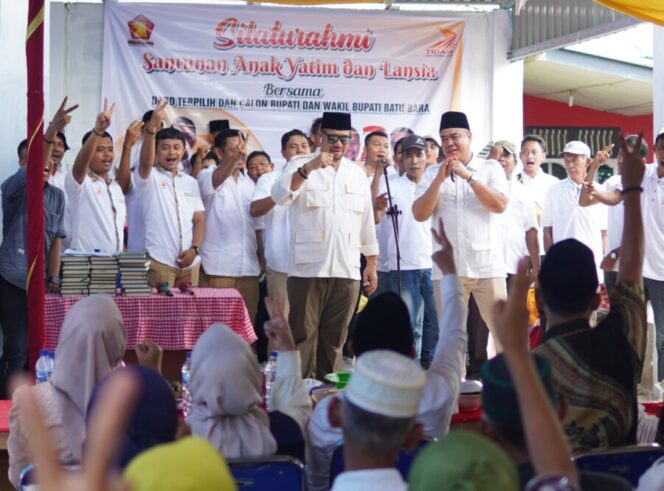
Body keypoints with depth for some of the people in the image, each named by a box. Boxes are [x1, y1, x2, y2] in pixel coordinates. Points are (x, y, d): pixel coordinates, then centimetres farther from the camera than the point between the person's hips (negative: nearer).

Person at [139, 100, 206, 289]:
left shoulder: (191, 182, 15)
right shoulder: (149, 177, 1)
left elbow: (199, 219, 12)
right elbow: (145, 161, -22)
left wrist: (194, 248, -5)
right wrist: (151, 128, -37)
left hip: (189, 261, 5)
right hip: (159, 261, -5)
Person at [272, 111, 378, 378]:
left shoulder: (357, 173, 15)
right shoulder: (301, 165, 2)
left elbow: (367, 221, 18)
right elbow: (279, 196, -16)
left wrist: (371, 264, 14)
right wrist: (308, 168, -29)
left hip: (346, 270, 4)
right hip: (308, 268, -4)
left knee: (334, 339, 7)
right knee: (303, 336, -4)